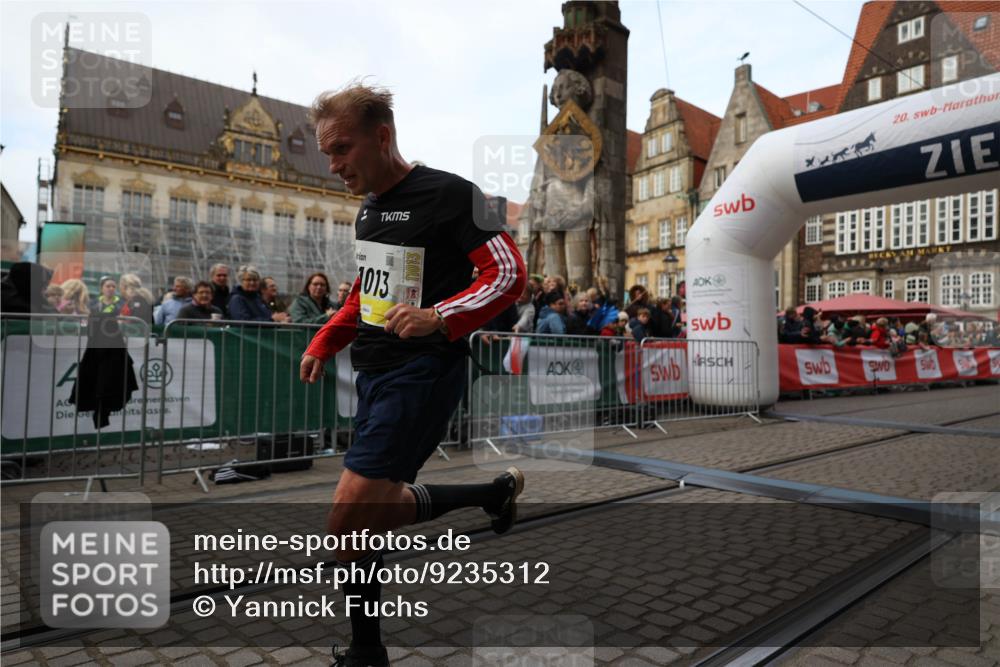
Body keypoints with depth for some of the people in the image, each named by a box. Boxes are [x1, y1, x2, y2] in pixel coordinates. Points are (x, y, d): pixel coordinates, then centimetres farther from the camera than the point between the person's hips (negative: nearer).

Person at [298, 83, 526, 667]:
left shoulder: (450, 194, -11)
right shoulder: (368, 207, 15)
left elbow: (509, 274, -15)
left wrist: (439, 318, -29)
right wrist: (323, 345, 15)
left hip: (421, 374, -9)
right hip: (375, 373, 9)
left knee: (350, 519, -8)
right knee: (378, 513, 15)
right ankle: (496, 493, 31)